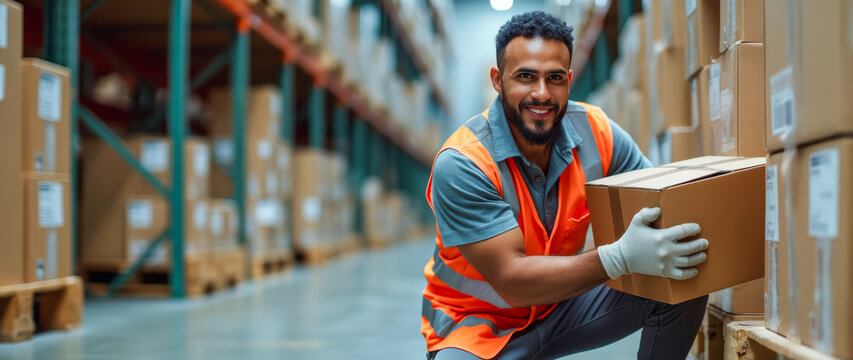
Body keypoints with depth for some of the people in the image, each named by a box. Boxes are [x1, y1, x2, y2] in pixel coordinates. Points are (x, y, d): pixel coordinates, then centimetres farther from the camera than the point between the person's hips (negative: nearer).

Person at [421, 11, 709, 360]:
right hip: (478, 319, -5)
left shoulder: (594, 131, -12)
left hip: (561, 305, 5)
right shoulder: (460, 164, -27)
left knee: (684, 284, -11)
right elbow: (510, 280, -30)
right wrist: (622, 256, -43)